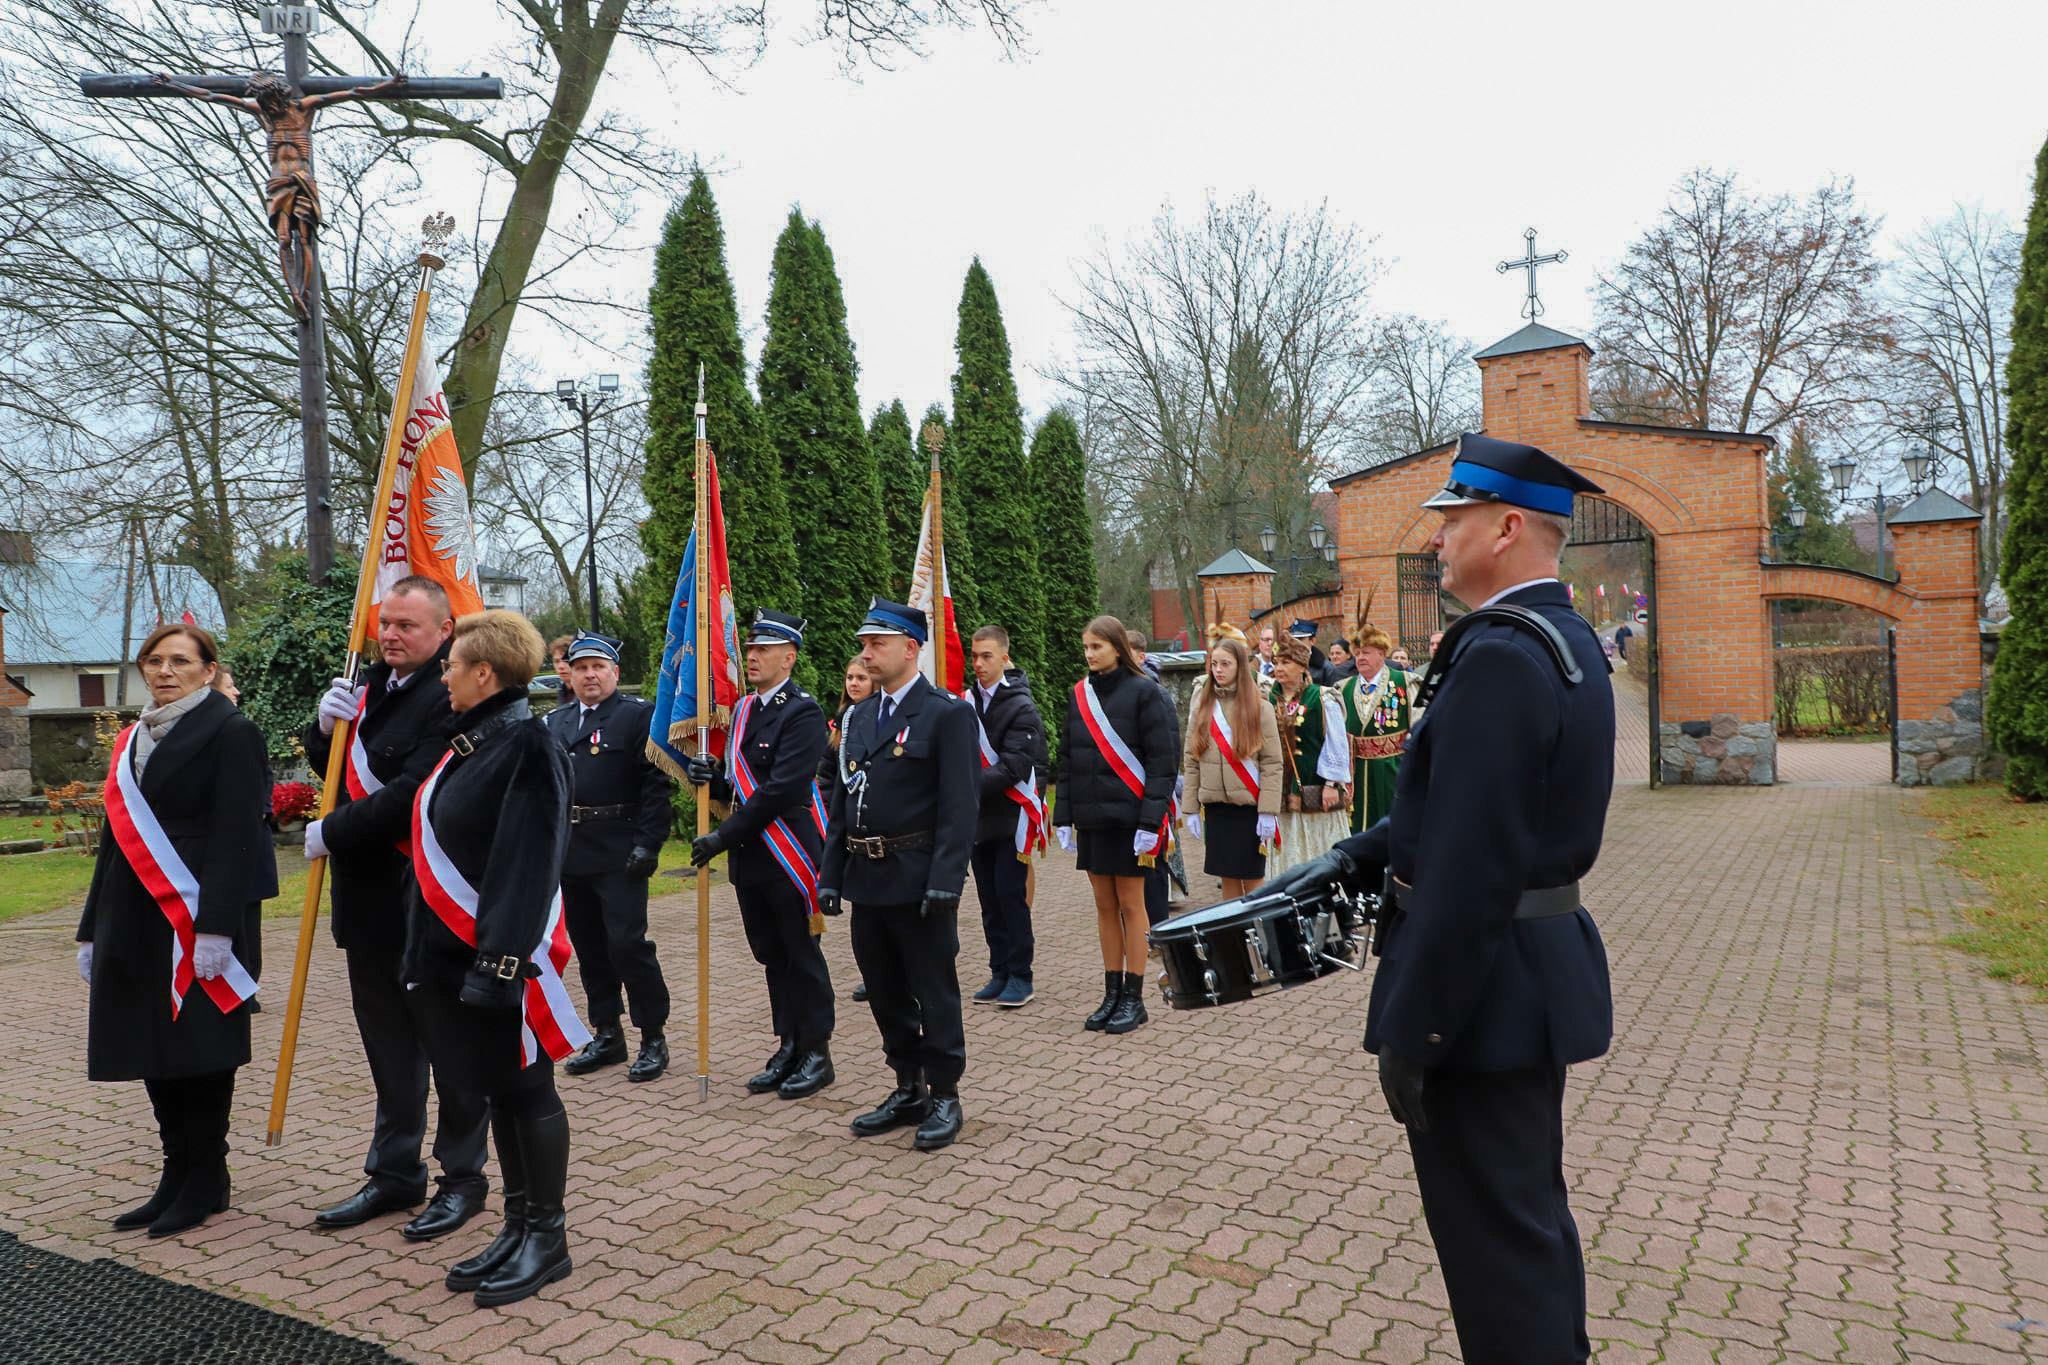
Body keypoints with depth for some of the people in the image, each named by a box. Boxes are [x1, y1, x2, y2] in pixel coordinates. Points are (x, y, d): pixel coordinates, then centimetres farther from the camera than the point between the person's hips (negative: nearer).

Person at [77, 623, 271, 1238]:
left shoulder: (229, 733, -7)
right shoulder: (133, 740, 16)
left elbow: (234, 836, -15)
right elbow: (118, 837, 18)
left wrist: (216, 927, -22)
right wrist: (93, 930, 16)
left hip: (200, 918, -7)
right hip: (137, 920, 7)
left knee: (198, 1046, 0)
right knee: (154, 1048, 11)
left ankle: (205, 1181, 13)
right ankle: (178, 1176, 23)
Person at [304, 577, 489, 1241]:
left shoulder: (448, 698, -17)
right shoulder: (370, 684, 11)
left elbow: (411, 795, -23)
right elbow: (330, 767, 20)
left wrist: (331, 834, -11)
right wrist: (326, 725, 0)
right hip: (369, 899, 9)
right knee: (387, 1043, 18)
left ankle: (463, 1178, 19)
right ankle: (393, 1173, 32)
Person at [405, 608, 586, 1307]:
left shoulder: (527, 747, -16)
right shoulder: (467, 743, 11)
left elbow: (526, 864, -22)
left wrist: (499, 960, -25)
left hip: (503, 954, -9)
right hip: (454, 950, 9)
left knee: (524, 1089, 3)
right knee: (495, 1091, 15)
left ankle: (548, 1237, 18)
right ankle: (518, 1227, 28)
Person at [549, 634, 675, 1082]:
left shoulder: (638, 715, -5)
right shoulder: (555, 722, 14)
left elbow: (657, 784, -10)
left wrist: (647, 843, -17)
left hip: (619, 855, -6)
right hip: (570, 855, 6)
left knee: (627, 942, -8)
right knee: (589, 946, 12)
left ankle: (653, 1038, 5)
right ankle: (606, 1035, 24)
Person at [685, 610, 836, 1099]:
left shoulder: (803, 713, -13)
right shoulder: (744, 710, 13)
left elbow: (780, 790, -21)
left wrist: (723, 837, -19)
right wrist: (713, 776, -4)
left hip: (790, 856, -8)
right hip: (749, 857, 8)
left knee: (802, 957, 3)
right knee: (772, 957, 15)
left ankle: (817, 1053, 15)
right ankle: (789, 1049, 26)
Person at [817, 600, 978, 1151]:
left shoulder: (947, 714, -9)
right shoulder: (859, 717, 13)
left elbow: (958, 806, -14)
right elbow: (842, 800, 16)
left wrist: (946, 881, -20)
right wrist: (832, 874, 11)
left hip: (919, 881, -7)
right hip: (867, 879, 7)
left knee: (935, 992, 4)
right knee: (886, 994, 15)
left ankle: (944, 1096, 18)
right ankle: (908, 1090, 29)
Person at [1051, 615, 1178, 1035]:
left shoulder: (1144, 693, -8)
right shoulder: (1080, 694, 8)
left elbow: (1162, 761, -11)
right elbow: (1066, 760, 12)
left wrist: (1150, 822, -16)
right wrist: (1064, 818, 7)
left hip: (1128, 818, -5)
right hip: (1091, 818, 5)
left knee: (1130, 905, 3)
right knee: (1104, 906, 11)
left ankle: (1134, 998, 13)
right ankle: (1112, 993, 20)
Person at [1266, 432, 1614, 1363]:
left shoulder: (1499, 655, -23)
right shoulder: (1566, 639, 9)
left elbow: (1467, 868, -27)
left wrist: (1411, 1034, -21)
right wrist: (1361, 855, 9)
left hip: (1482, 985, -10)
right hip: (1537, 969, 10)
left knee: (1495, 1238, 4)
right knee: (1533, 1216, 24)